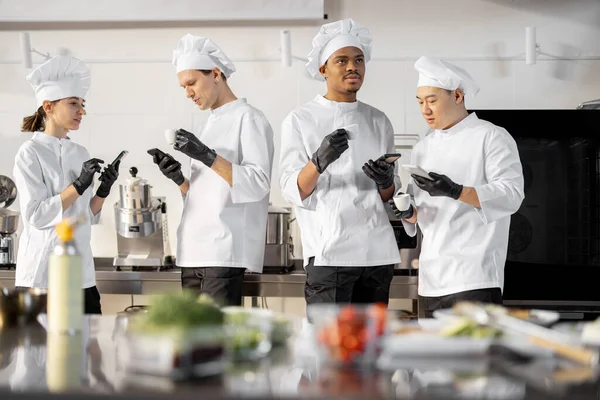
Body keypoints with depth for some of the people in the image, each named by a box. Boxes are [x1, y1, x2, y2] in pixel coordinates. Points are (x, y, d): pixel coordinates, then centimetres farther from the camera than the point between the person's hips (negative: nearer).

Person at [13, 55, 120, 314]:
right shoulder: (31, 153, -7)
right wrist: (79, 185, -19)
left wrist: (103, 191, -4)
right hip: (42, 273, -6)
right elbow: (36, 216, -15)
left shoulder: (80, 153, 11)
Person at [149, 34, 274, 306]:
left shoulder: (249, 118, -2)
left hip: (225, 253, -8)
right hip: (194, 253, 8)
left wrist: (207, 156, -19)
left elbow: (258, 184, -13)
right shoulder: (211, 124, 21)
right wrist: (179, 179, 3)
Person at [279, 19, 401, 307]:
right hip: (329, 251, -5)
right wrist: (319, 161, -26)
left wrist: (386, 182, -8)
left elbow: (390, 195, 16)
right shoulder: (300, 120, 1)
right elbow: (293, 191, -6)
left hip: (377, 250, 5)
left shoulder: (378, 121, 14)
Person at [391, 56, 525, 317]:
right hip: (432, 277, 6)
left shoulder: (492, 137, -1)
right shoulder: (423, 149, 17)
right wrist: (409, 213, -3)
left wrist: (456, 191, -25)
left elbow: (512, 195, -12)